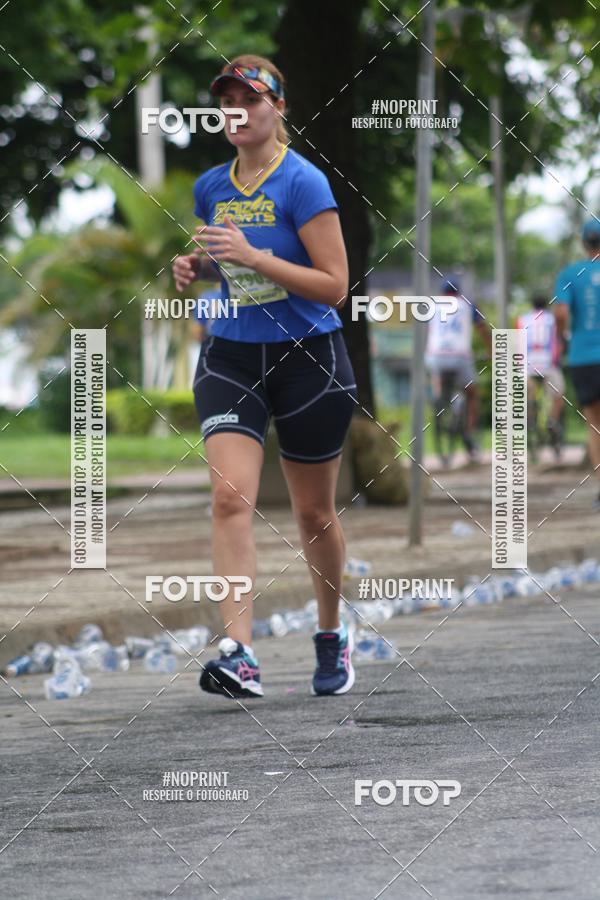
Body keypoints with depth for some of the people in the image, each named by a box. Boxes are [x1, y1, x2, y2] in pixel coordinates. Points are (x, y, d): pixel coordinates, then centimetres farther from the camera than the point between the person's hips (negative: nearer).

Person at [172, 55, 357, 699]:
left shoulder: (303, 183, -12)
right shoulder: (211, 187, 6)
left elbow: (334, 285, -16)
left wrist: (253, 256, -24)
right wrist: (195, 265, 2)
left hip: (308, 357, -4)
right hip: (231, 356, 4)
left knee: (314, 514, 9)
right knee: (231, 495, -17)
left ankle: (332, 636, 33)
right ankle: (238, 654, -26)